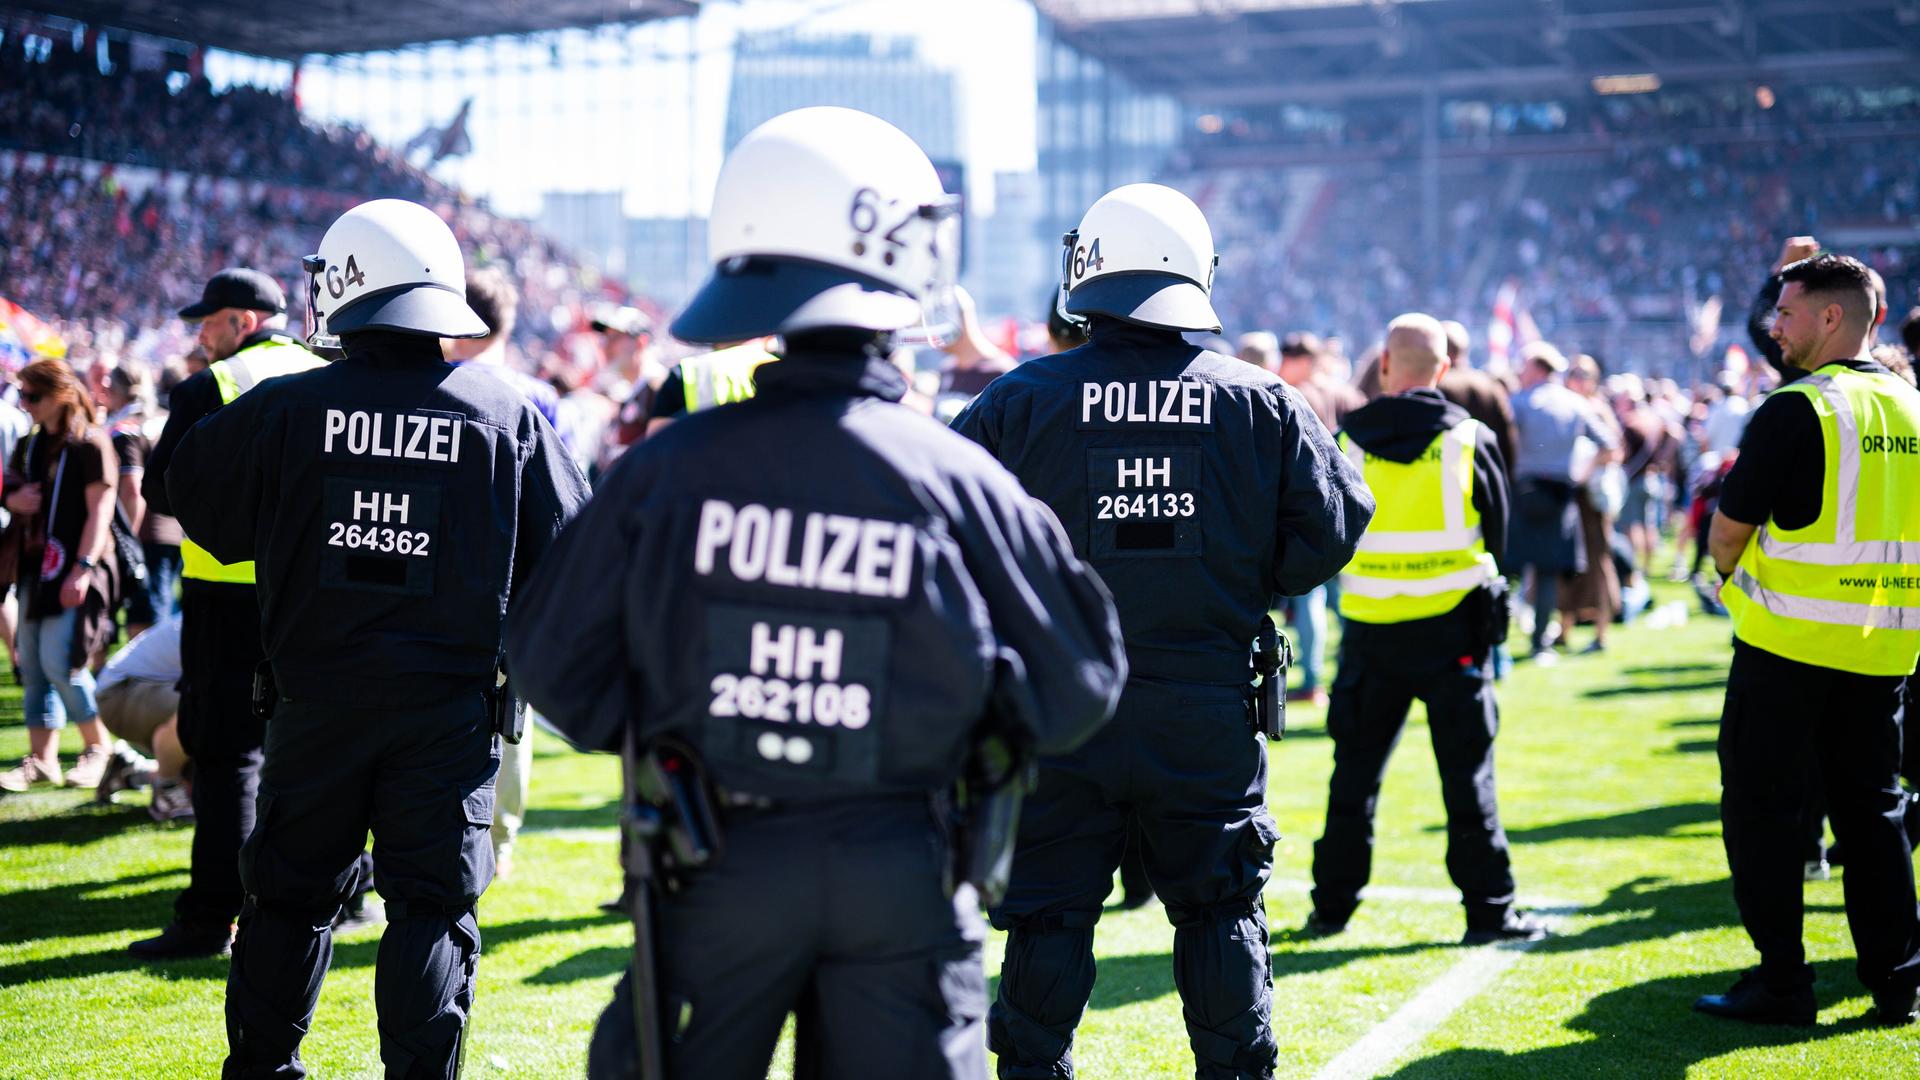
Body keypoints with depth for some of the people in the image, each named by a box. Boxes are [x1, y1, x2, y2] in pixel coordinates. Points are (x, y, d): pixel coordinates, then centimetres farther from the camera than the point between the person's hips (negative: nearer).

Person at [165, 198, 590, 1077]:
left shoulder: (285, 409, -6)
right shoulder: (507, 417, -5)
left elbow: (196, 496, 8)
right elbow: (567, 558, 1)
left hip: (316, 698, 1)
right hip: (449, 703, -1)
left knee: (292, 891, 15)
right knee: (433, 903, 6)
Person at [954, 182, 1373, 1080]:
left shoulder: (1022, 401, -6)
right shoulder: (1261, 405, -1)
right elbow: (1334, 525, 1)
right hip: (1208, 707, 1)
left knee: (1049, 918, 8)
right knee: (1219, 909, 14)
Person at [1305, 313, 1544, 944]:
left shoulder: (1347, 441, -2)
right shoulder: (1470, 439, -4)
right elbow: (1498, 533, 6)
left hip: (1370, 628, 1)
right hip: (1453, 626, -1)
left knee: (1356, 768, 11)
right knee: (1466, 769, 4)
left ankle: (1332, 905, 17)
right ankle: (1489, 910, 5)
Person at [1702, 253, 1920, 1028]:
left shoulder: (1795, 411, -14)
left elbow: (1728, 529, -12)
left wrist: (1733, 569, 9)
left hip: (1788, 643, -6)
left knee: (1762, 809, 4)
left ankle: (1781, 982, 6)